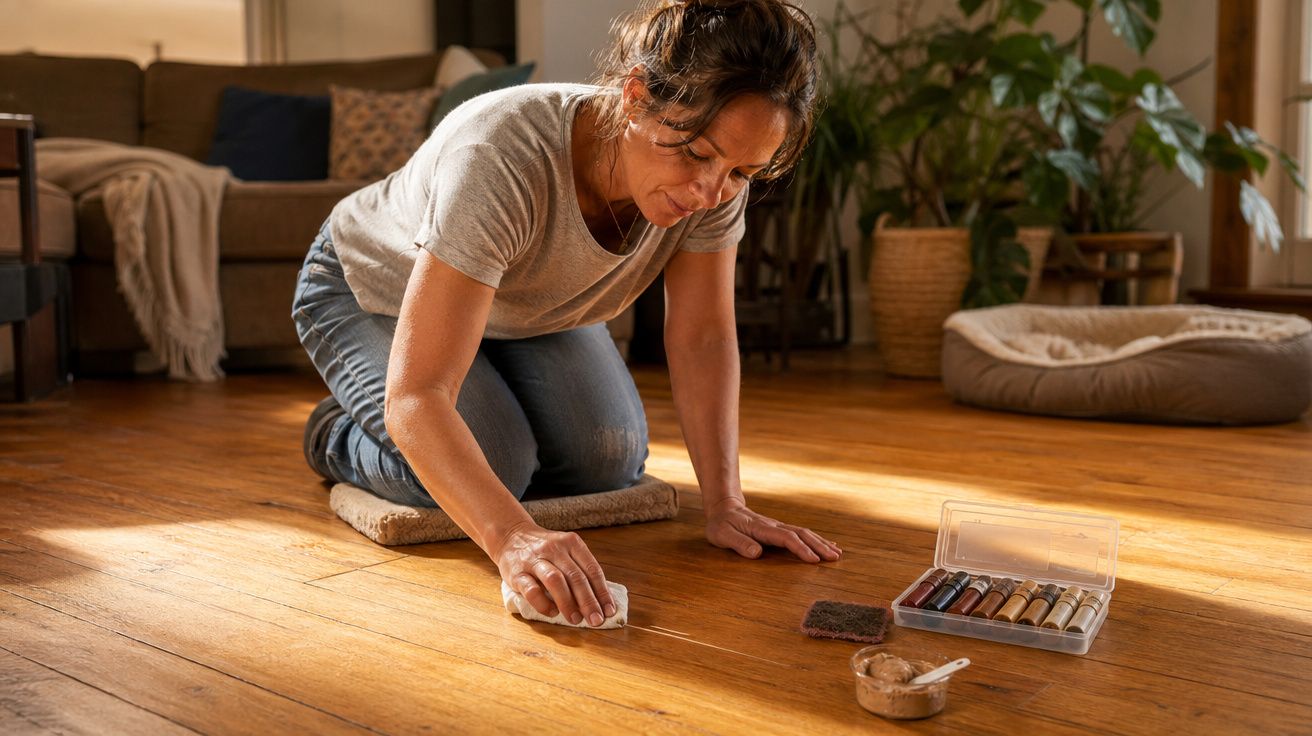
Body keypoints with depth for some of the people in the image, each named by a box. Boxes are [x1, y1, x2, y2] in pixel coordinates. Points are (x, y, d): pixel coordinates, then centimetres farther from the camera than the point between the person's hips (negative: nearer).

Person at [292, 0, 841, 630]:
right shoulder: (500, 157, -45)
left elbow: (704, 337, -18)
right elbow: (416, 397, -49)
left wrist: (724, 505, -27)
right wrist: (514, 538, -62)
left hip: (528, 305, 5)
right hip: (373, 291, -5)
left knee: (609, 462, -9)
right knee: (489, 462, -24)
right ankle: (338, 435, 8)